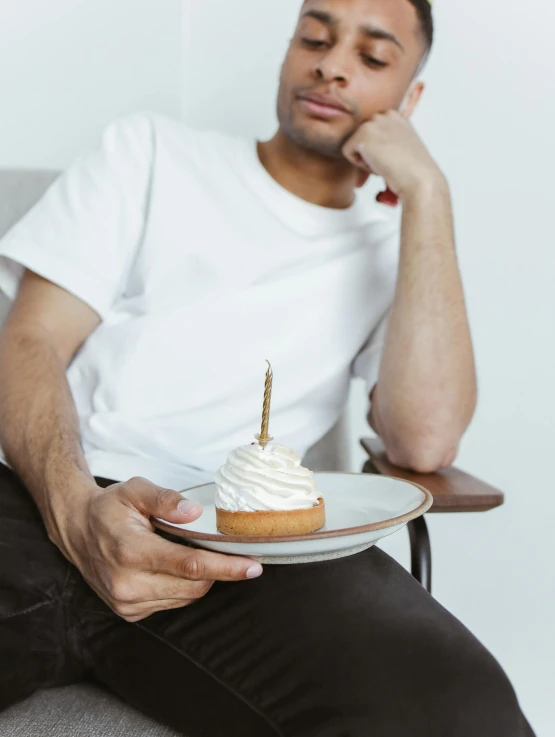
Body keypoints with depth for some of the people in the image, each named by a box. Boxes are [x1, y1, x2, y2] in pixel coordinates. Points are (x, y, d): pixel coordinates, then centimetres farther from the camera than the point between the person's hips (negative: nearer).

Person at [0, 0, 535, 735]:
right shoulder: (152, 151, 19)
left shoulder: (393, 249, 19)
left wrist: (426, 190, 1)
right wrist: (76, 508, -16)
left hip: (225, 546, 3)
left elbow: (425, 441, -2)